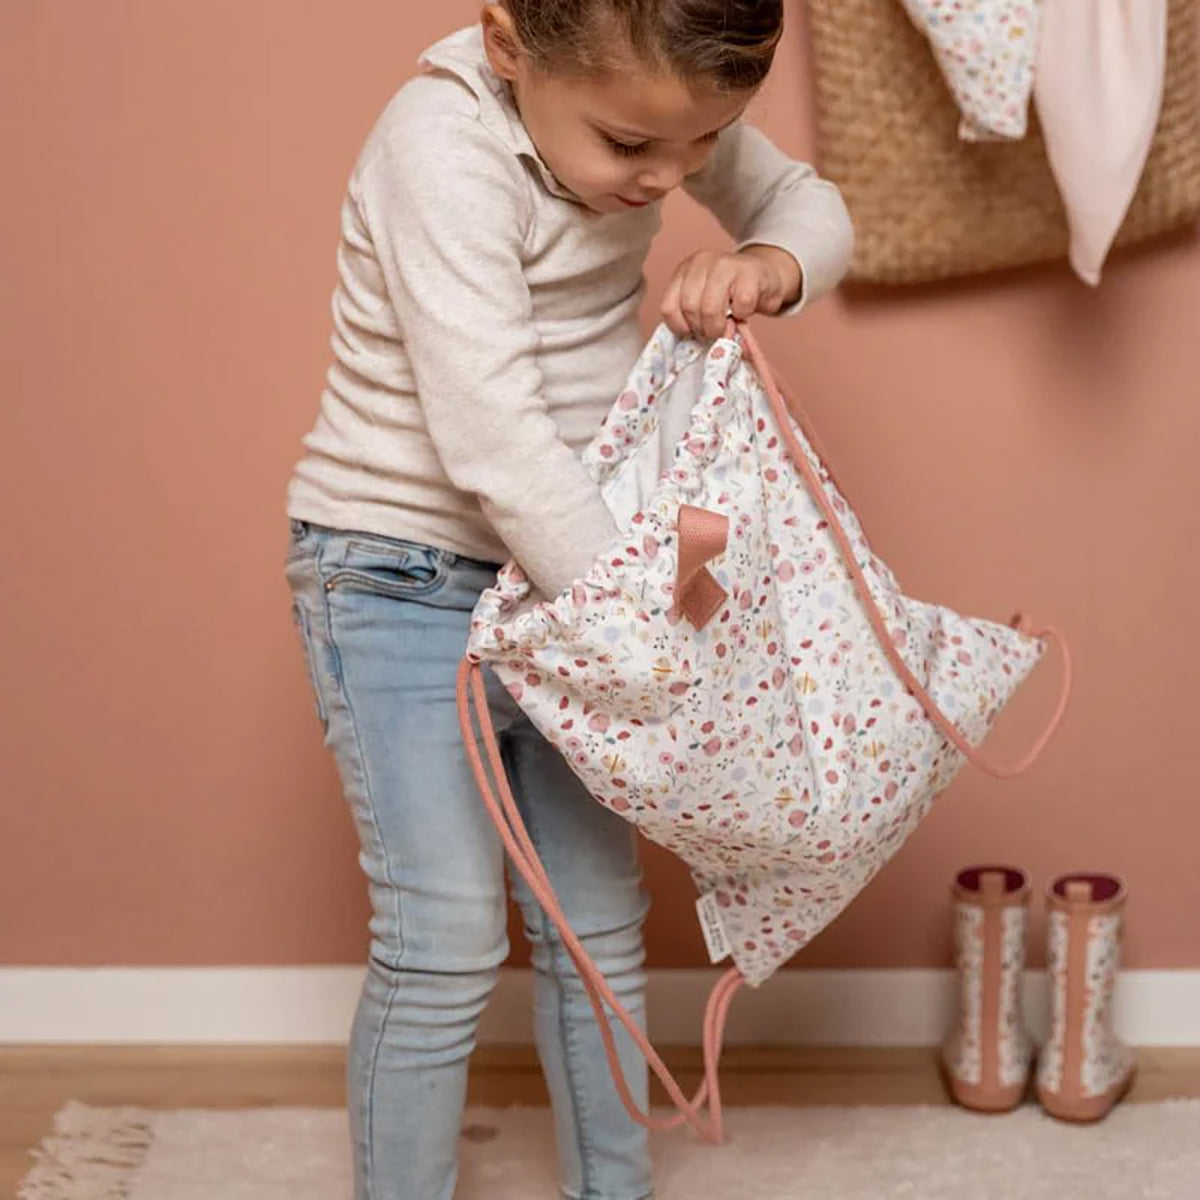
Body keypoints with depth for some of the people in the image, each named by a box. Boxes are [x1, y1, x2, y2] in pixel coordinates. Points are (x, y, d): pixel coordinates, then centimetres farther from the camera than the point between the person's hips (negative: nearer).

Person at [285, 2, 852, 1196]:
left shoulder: (643, 97, -7)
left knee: (599, 926, 11)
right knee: (446, 944, -8)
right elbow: (493, 442, -33)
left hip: (561, 568, 6)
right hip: (404, 583, -6)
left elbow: (803, 201, 7)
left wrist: (769, 262, -17)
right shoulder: (443, 146, -29)